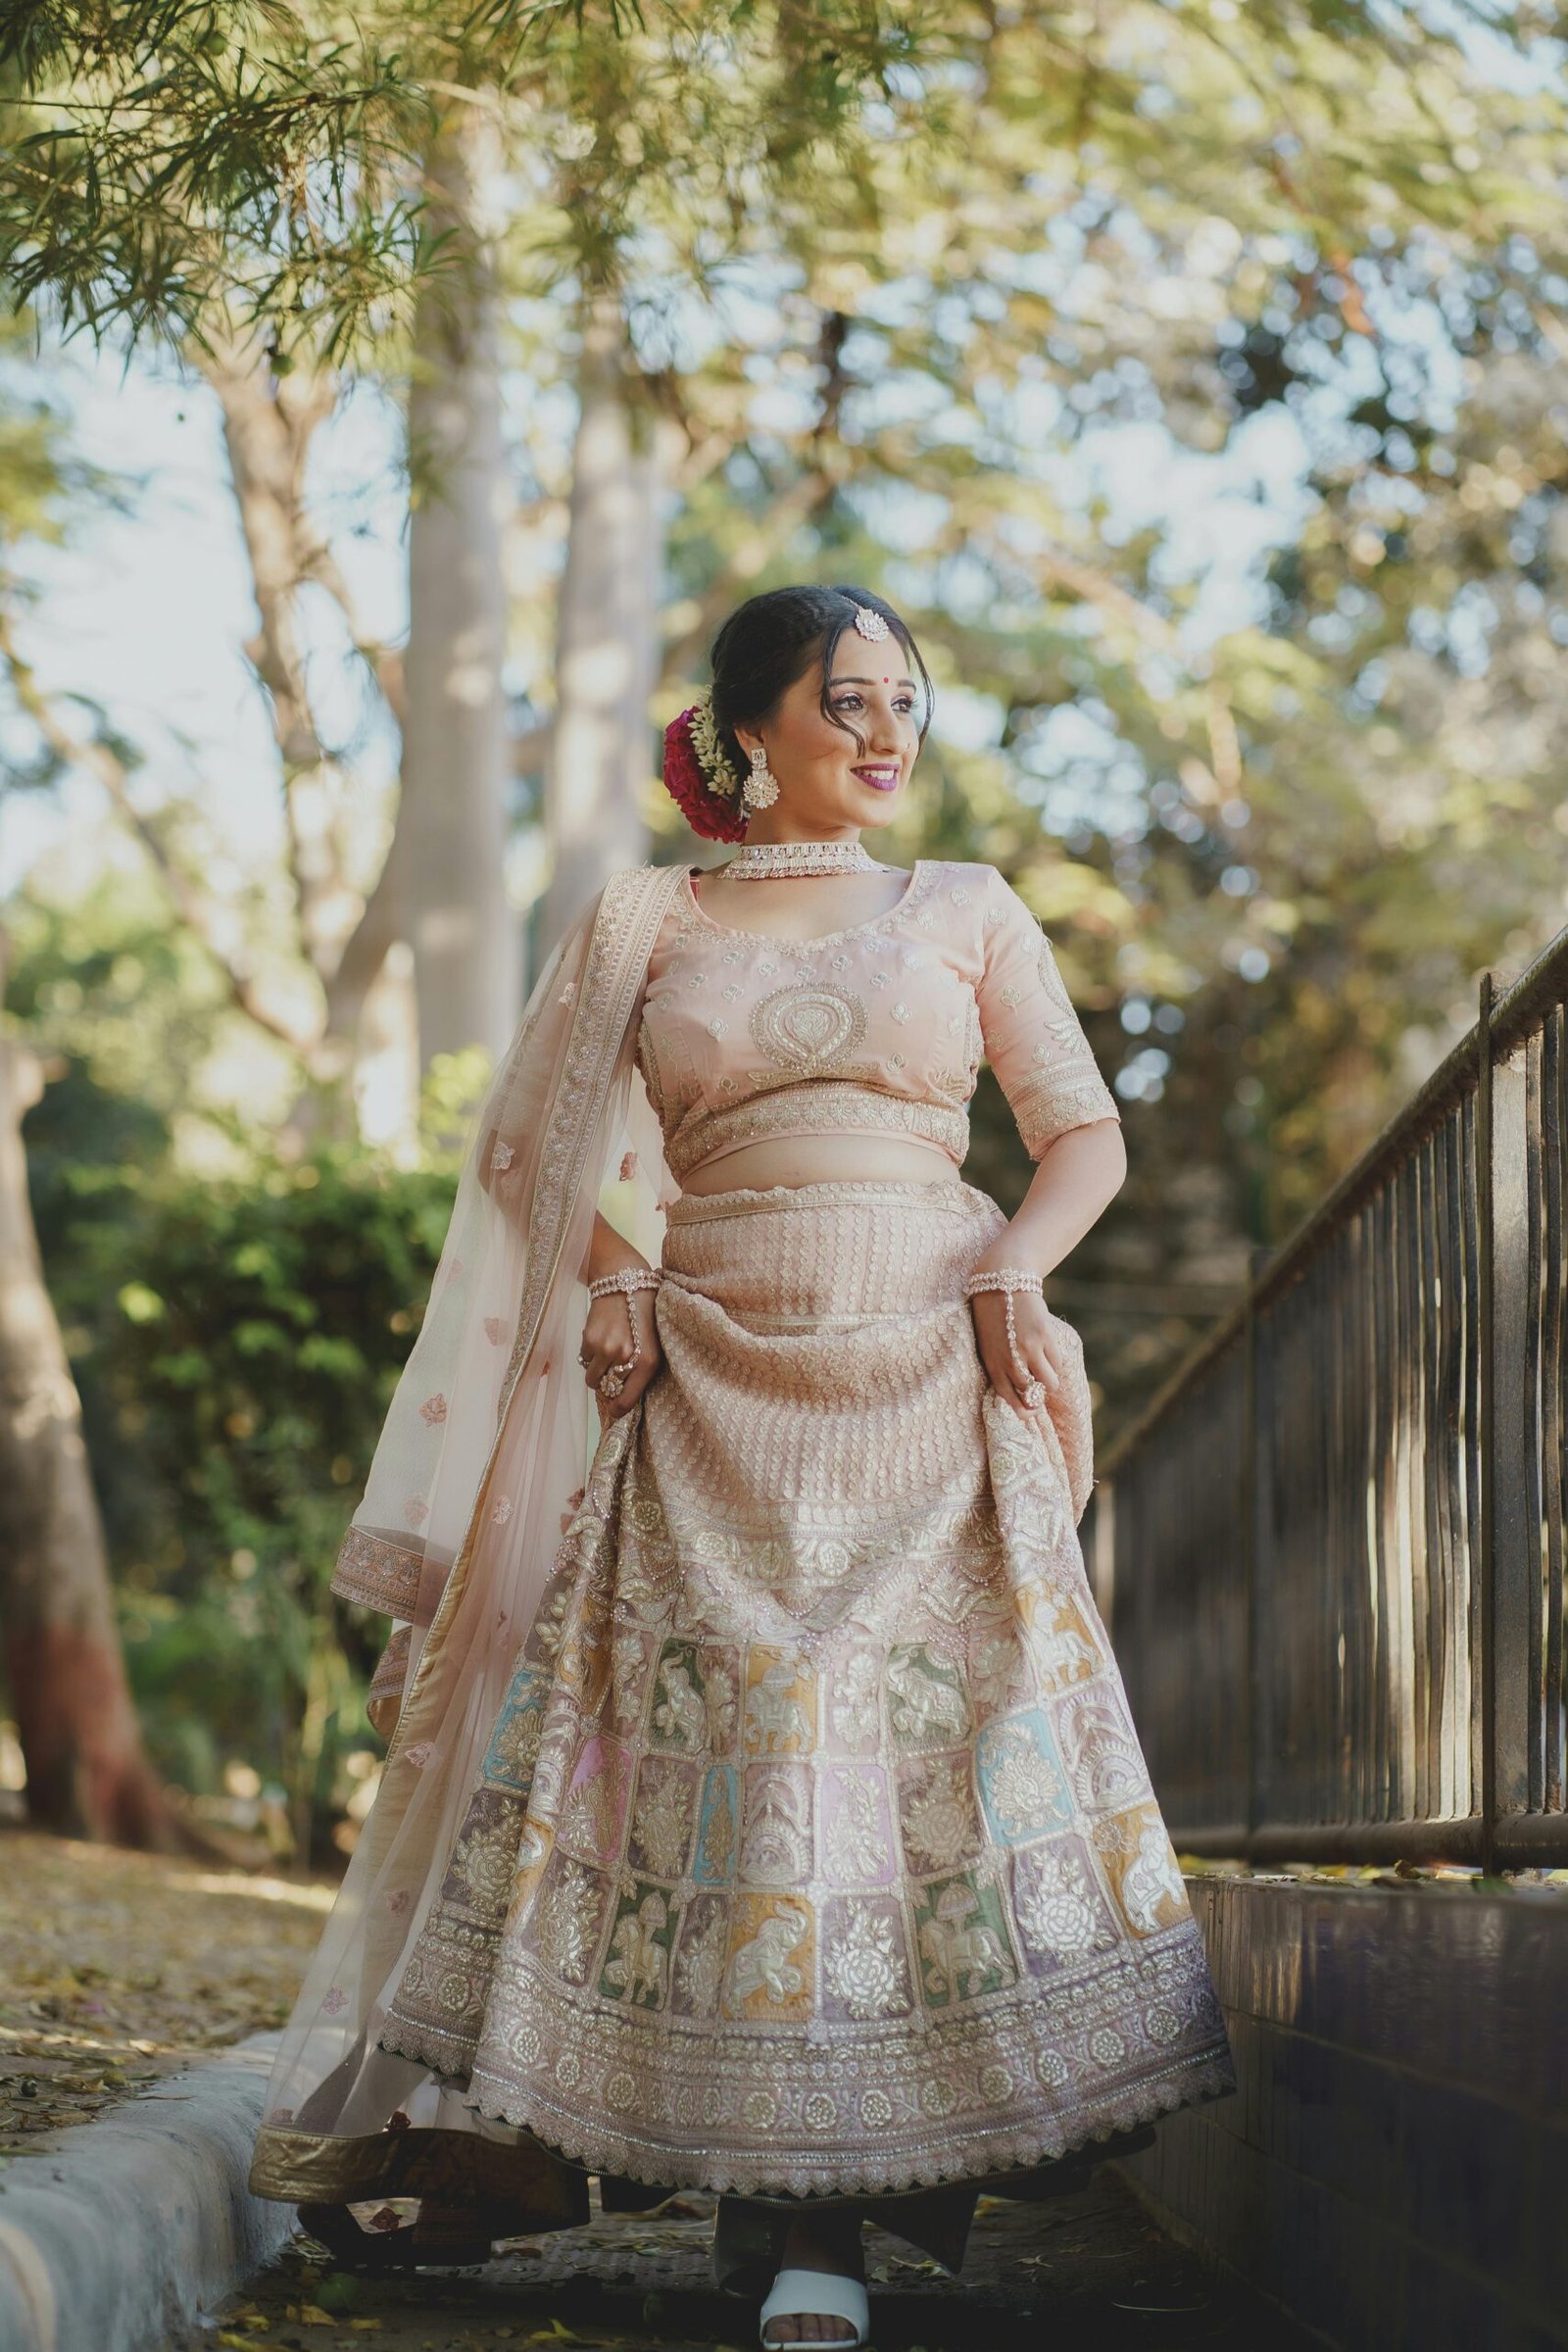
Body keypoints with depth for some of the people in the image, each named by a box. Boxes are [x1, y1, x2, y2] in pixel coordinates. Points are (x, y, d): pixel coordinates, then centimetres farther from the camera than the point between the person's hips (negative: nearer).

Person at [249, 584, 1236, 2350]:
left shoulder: (967, 911, 12)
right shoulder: (643, 923, 12)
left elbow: (1087, 1135, 12)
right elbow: (551, 1147, 15)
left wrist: (1010, 1271, -6)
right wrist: (616, 1290, -2)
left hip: (927, 1398, 0)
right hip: (713, 1402, 0)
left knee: (914, 1732, -10)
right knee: (727, 1741, -8)